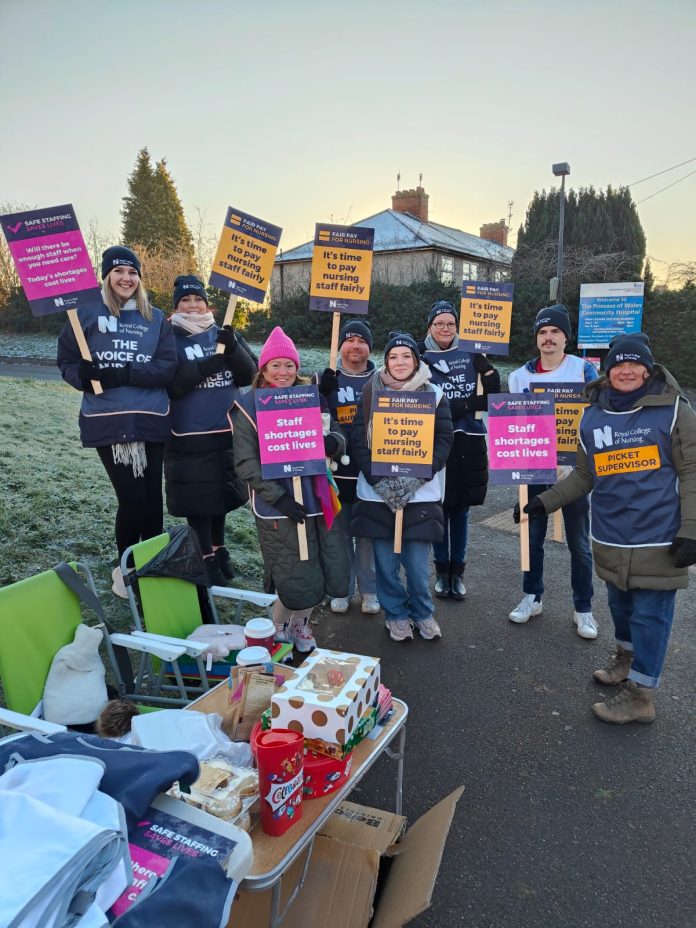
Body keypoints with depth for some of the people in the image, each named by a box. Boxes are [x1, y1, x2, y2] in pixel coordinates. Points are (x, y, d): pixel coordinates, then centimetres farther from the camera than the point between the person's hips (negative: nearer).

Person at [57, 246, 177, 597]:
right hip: (107, 420, -2)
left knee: (152, 497, 6)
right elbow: (66, 362, 6)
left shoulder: (156, 318, 9)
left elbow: (168, 367, -2)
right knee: (132, 497, -5)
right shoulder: (87, 313, 2)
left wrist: (126, 375, -15)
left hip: (151, 419, 3)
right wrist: (84, 376, -15)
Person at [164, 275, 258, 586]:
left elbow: (249, 375, 0)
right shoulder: (169, 338, -3)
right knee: (197, 497, 0)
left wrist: (233, 348, -17)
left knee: (222, 492, 15)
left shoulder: (224, 333, 8)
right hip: (190, 434, -4)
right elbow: (171, 384, -15)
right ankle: (206, 559, 14)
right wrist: (208, 365, -25)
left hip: (227, 429, 4)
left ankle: (219, 550, 33)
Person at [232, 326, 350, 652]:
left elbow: (338, 438, 8)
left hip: (315, 500, 5)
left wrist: (333, 441, -17)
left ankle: (300, 622, 38)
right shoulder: (249, 406, -3)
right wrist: (278, 497, -18)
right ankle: (278, 627, 32)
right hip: (278, 507, -4)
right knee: (297, 583, 0)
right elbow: (246, 462, -9)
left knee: (330, 574, 8)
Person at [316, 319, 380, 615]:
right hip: (337, 468, 0)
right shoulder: (328, 379, 2)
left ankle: (369, 590, 24)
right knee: (340, 532, 10)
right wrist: (322, 394, -22)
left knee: (369, 533, 9)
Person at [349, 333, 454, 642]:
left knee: (417, 564, 2)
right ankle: (396, 614, 29)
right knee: (386, 562, 7)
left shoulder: (434, 395, 4)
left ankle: (423, 613, 27)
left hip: (421, 495, 0)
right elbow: (358, 440, -1)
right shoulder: (371, 394, 4)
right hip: (377, 494, 1)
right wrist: (379, 479, -12)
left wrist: (415, 477, -12)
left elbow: (443, 440, -1)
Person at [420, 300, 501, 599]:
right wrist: (470, 403, -14)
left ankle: (458, 571, 22)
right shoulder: (421, 356, 1)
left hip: (468, 440, 2)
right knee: (439, 507, 5)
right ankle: (442, 570, 21)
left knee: (460, 508, 9)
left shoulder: (469, 352, 7)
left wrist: (483, 362, -10)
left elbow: (494, 394, 2)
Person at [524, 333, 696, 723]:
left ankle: (640, 694, 18)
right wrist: (546, 501, 5)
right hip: (611, 539, 4)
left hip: (658, 540, -4)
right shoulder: (592, 417, 6)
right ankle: (626, 658, 44)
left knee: (650, 614, 4)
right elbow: (585, 476, 13)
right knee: (621, 605, 20)